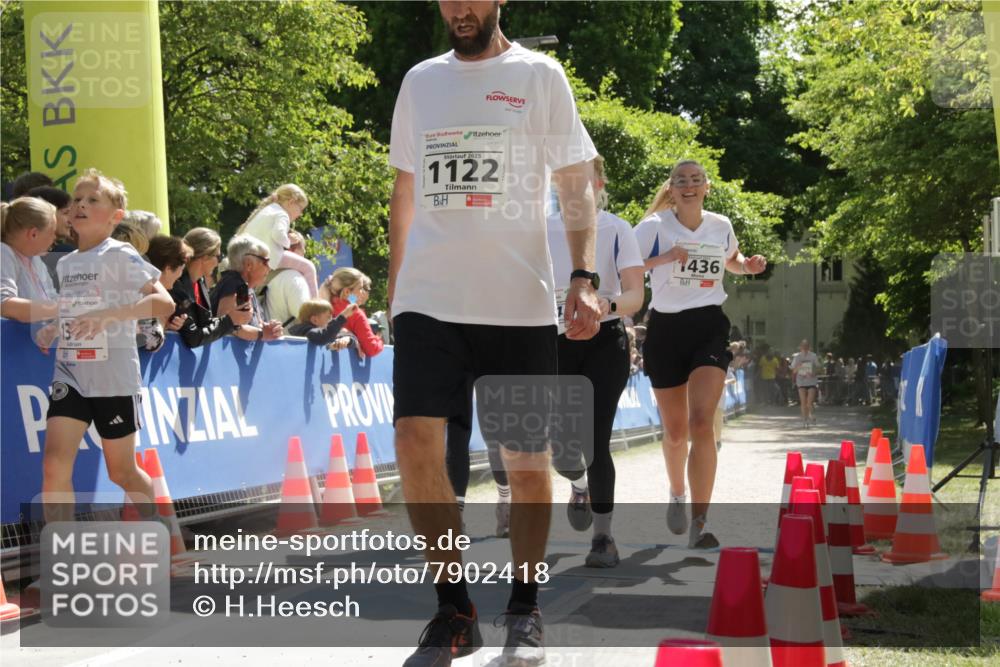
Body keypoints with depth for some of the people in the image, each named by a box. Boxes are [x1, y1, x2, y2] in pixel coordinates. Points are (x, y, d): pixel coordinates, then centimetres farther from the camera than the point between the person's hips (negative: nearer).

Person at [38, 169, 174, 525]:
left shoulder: (119, 256, -8)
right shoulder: (64, 264, 11)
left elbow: (164, 303, -19)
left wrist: (108, 315, -29)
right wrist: (52, 330, 6)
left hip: (114, 377, -5)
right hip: (69, 374, 5)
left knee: (121, 471, 9)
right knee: (54, 462, -14)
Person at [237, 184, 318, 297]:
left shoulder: (264, 210, 27)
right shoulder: (281, 214, -2)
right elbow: (278, 233, -23)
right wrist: (288, 243, -4)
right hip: (270, 258, -9)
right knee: (308, 267, -2)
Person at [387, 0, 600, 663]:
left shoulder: (540, 75, 3)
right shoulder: (420, 81, 12)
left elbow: (577, 186, 1)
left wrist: (584, 278, -11)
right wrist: (394, 285, 18)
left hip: (520, 304, -2)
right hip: (429, 301, 2)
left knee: (527, 460, 3)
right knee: (415, 443, -11)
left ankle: (525, 610, 20)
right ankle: (455, 611, 1)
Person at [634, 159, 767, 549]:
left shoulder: (721, 226, 7)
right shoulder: (654, 227, -4)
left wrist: (747, 266, 5)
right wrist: (663, 258, -22)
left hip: (709, 327, 0)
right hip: (666, 328, 0)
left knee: (701, 422, -18)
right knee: (675, 431, 11)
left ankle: (699, 524, -21)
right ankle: (677, 493, 43)